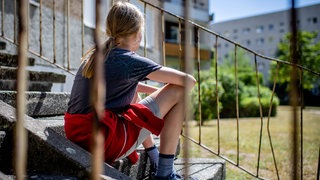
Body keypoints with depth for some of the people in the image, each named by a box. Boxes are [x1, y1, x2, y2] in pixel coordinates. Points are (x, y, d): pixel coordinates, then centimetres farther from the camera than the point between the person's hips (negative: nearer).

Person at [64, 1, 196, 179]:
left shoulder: (93, 56, 15)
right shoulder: (131, 61, -8)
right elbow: (188, 81, -7)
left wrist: (158, 91, 26)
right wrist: (167, 94, 14)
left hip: (76, 137, 9)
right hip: (107, 141, -9)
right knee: (179, 92, -2)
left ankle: (154, 161, 34)